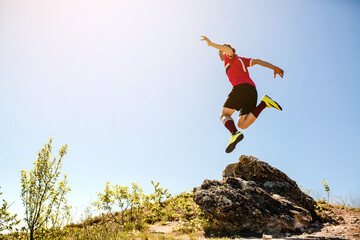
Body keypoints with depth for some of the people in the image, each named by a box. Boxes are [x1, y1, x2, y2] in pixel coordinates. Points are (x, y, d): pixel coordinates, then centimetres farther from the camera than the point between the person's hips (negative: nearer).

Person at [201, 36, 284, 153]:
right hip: (253, 90, 7)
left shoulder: (229, 56, 17)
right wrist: (274, 68, 15)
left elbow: (229, 49, -7)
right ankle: (264, 103, -14)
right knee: (242, 124, 0)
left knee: (224, 115, -5)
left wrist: (211, 44, -11)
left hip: (241, 87, -7)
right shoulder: (242, 60, 37)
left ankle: (234, 133, -37)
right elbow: (256, 61, 25)